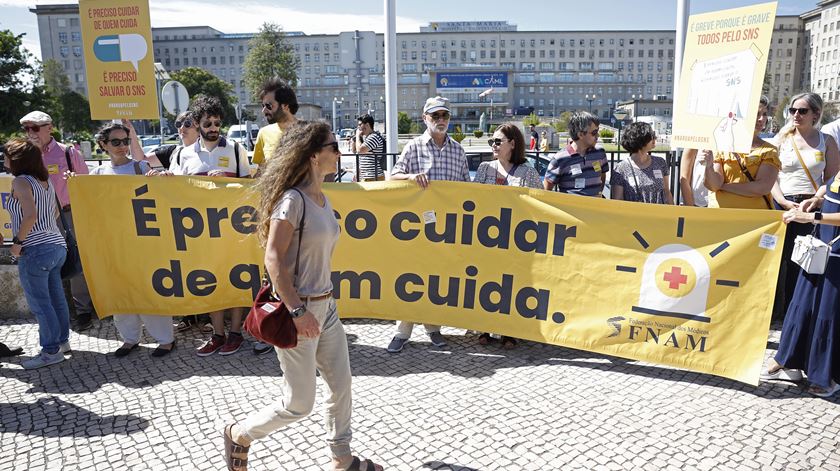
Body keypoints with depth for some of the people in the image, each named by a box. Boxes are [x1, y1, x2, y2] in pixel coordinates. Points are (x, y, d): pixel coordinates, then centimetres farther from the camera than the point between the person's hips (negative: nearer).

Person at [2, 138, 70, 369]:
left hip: (35, 250, -8)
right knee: (56, 298, 17)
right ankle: (62, 340, 27)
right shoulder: (46, 180, 12)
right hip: (57, 245, 8)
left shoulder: (21, 182, -12)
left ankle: (51, 351, 9)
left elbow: (30, 215, -24)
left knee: (39, 302, 2)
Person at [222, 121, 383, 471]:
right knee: (299, 404, 4)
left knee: (341, 386, 14)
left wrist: (323, 302, 18)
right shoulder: (293, 199, -19)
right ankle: (238, 435, 29)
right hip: (298, 309, -8)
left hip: (326, 306, 9)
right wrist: (297, 310, -23)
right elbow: (273, 258, -22)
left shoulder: (322, 199, 8)